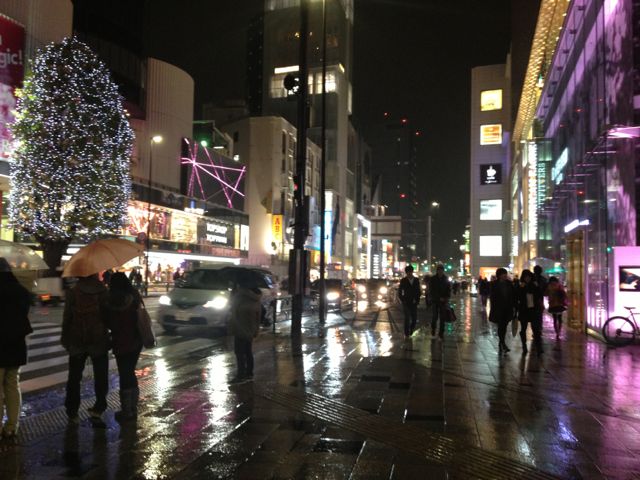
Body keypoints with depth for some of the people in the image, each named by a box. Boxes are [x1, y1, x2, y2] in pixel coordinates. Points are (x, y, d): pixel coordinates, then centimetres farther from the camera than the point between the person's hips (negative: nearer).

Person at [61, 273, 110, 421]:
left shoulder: (73, 292, -7)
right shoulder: (103, 292, -5)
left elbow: (67, 317, -4)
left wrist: (65, 338, 6)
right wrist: (110, 336, 11)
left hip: (77, 341, 0)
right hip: (99, 340, 0)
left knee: (74, 377, 11)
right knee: (100, 376, 10)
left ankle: (72, 412, 14)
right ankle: (98, 408, 6)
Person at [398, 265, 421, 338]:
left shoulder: (416, 280, 6)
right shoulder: (403, 281, 0)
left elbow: (419, 291, 11)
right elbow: (399, 292, 4)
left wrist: (417, 300, 2)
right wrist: (403, 300, -4)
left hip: (414, 303, 2)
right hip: (406, 303, -2)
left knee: (414, 319, 1)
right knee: (407, 318, -9)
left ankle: (410, 331, 22)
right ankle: (406, 334, 0)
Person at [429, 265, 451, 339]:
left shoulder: (445, 279, 6)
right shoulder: (433, 279, -1)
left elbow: (449, 289, 10)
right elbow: (431, 290, -5)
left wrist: (447, 297, -5)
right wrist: (439, 298, -12)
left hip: (443, 300, 2)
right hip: (435, 300, -2)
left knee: (442, 317, 0)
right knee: (434, 316, -4)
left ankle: (441, 332, 6)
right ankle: (433, 329, 20)